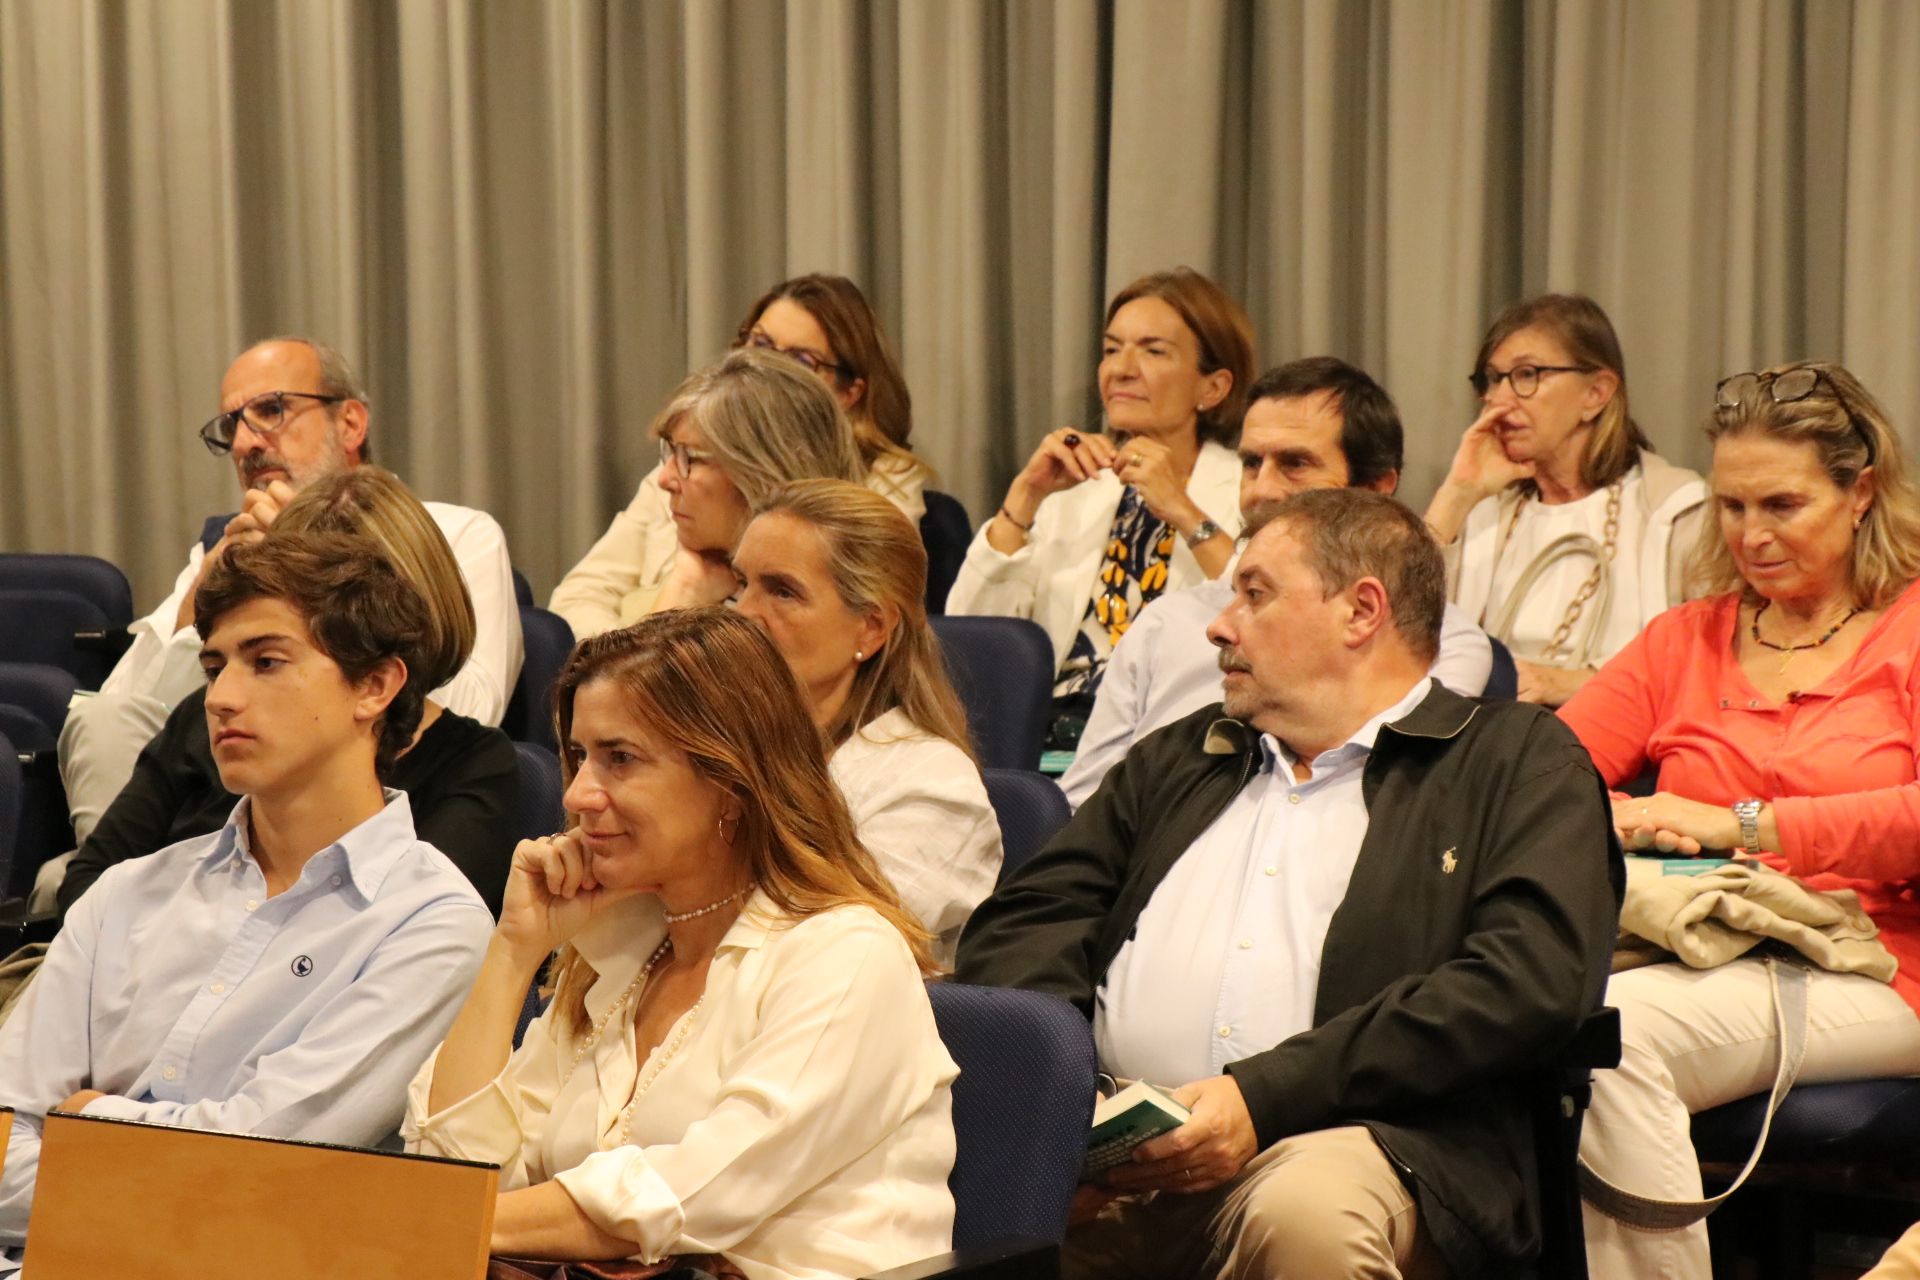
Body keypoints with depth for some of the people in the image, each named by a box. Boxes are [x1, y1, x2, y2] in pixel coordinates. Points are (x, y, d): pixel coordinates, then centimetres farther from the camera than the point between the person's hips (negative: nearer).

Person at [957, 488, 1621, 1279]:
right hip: (1112, 1150, 3)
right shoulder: (1175, 761, 28)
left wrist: (1265, 1097, -15)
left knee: (1306, 1216, -38)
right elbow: (1019, 925, 18)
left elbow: (1528, 979, -5)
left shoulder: (1521, 762, 12)